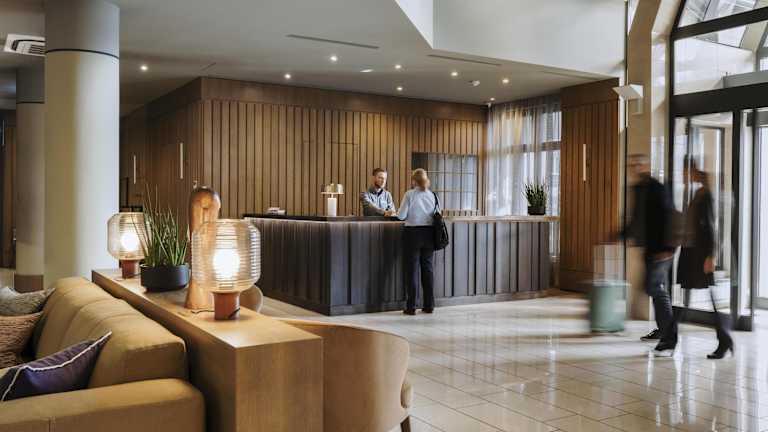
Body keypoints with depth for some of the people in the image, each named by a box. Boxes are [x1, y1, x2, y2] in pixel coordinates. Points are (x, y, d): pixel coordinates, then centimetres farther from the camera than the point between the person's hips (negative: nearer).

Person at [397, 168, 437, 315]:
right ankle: (429, 305, 16)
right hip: (429, 234, 4)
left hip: (413, 233, -4)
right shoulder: (432, 195, 2)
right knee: (427, 268, 11)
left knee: (412, 269, 2)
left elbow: (401, 216, -9)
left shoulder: (409, 194, -9)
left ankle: (411, 307, 4)